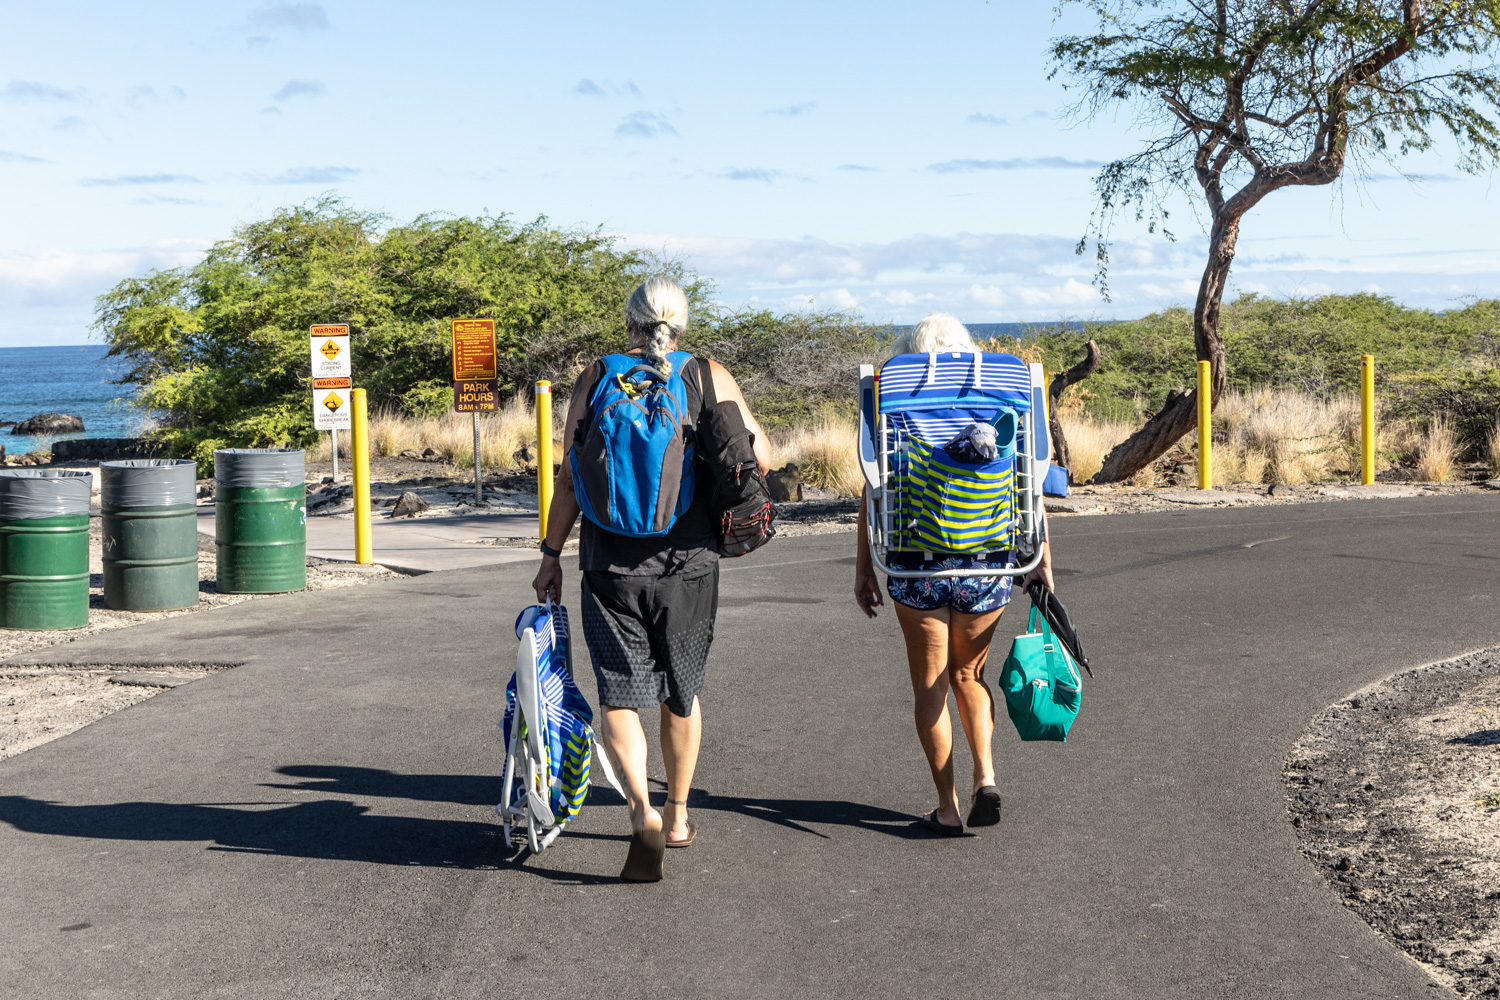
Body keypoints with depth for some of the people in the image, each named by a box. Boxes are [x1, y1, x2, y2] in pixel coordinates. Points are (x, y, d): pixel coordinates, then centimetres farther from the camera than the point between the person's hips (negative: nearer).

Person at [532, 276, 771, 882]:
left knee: (618, 695, 2)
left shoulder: (596, 378, 1)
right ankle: (677, 817, 29)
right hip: (689, 563, 1)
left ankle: (642, 810, -20)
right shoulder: (710, 376, 1)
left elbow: (570, 479, -1)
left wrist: (551, 556, 7)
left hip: (611, 564, -1)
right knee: (681, 693, 17)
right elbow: (761, 459, 4)